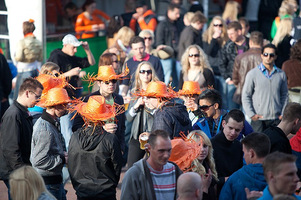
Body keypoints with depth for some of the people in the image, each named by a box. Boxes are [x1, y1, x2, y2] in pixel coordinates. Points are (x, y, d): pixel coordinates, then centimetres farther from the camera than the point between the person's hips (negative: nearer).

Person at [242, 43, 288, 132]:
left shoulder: (281, 74, 9)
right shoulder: (252, 74, 1)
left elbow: (284, 95, 16)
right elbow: (245, 96, 2)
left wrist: (282, 114, 5)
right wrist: (251, 114, -6)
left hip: (276, 118, 2)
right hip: (259, 118, -2)